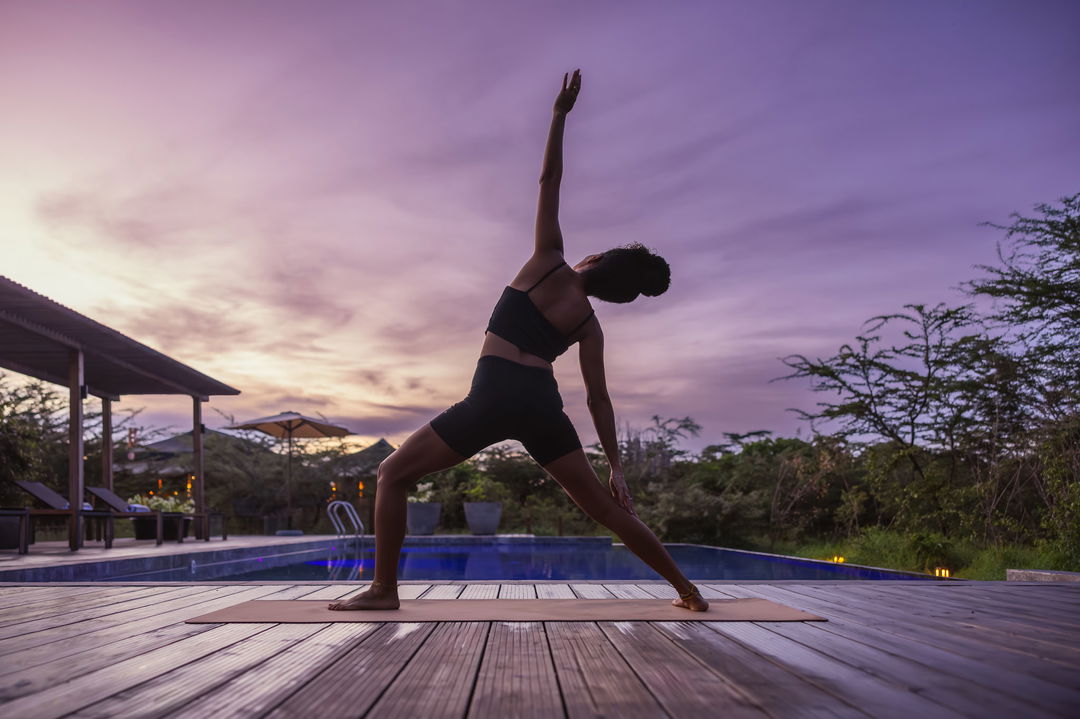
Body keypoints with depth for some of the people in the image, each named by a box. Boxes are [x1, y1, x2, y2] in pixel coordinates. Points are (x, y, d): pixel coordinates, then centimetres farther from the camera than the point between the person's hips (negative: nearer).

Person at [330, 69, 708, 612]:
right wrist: (615, 467, 15)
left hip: (493, 398, -5)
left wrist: (559, 114, 13)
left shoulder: (550, 265, 6)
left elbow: (549, 181, 6)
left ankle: (384, 588, 2)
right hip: (544, 406, 5)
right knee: (604, 506, 14)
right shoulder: (590, 327, 15)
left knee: (393, 473, 7)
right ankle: (686, 588, 20)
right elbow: (598, 398, 11)